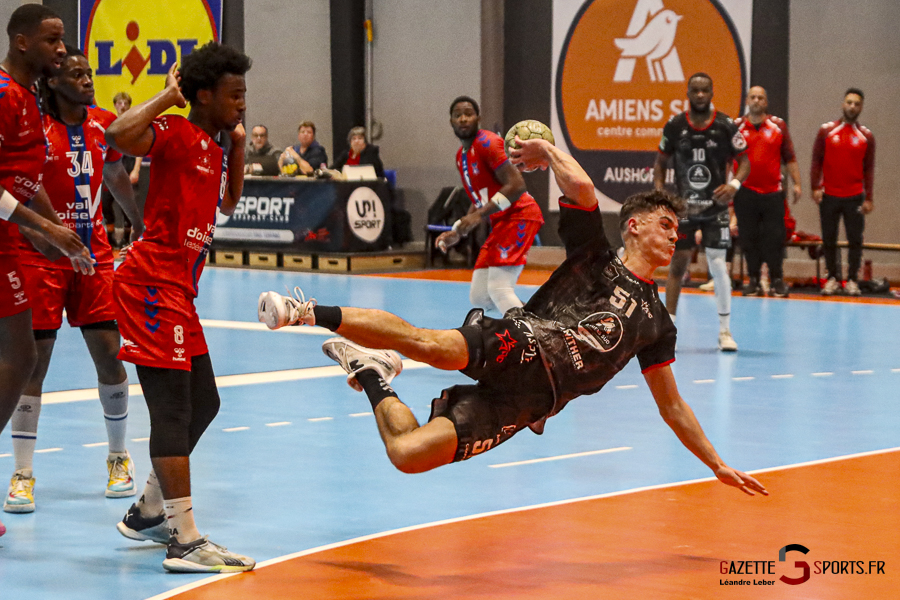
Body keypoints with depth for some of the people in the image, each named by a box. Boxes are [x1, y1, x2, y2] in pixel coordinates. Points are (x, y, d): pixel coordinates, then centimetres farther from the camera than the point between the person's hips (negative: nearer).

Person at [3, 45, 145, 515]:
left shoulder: (103, 125, 5)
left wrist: (144, 226, 29)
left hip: (93, 253, 5)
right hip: (41, 256, -4)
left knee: (109, 354, 3)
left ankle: (118, 458, 23)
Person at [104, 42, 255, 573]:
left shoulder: (217, 143, 16)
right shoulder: (175, 133, -12)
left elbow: (228, 204, 31)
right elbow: (120, 136, -32)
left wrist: (239, 144, 20)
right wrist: (166, 97, -19)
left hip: (178, 290, 10)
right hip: (154, 284, -10)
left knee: (203, 404, 17)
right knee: (174, 410, -12)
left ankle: (147, 513, 30)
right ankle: (185, 542, -14)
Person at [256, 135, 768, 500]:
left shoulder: (656, 322, 26)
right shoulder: (596, 256, 14)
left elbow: (672, 407, 32)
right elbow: (580, 187, -4)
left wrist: (718, 465, 30)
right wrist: (548, 149, 12)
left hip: (526, 401, 3)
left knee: (410, 454, -20)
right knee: (432, 345, -39)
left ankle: (374, 379, 6)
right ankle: (312, 312, -27)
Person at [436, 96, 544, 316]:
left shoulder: (487, 143, -12)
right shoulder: (461, 156, 16)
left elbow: (516, 185, -21)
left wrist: (480, 215, -24)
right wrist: (458, 232, 15)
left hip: (520, 215, -10)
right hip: (501, 223, 10)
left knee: (498, 288, -21)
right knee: (478, 297, 7)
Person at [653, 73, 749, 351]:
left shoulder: (726, 126, -7)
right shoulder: (674, 125, -2)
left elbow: (744, 160, -2)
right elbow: (660, 163, 8)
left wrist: (734, 184, -20)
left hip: (715, 206, -1)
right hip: (683, 204, 2)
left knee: (717, 265, -7)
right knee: (678, 263, 4)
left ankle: (725, 331, 3)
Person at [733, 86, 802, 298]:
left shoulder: (778, 125, 6)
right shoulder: (736, 127, 5)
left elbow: (790, 157, 8)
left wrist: (796, 183, 3)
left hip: (772, 192, 0)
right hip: (745, 192, 0)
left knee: (774, 237, -2)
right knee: (749, 238, 3)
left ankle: (777, 280, 5)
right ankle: (754, 280, 11)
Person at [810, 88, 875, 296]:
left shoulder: (866, 136, 4)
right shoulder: (826, 131, 2)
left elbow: (869, 168, 5)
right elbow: (816, 161, 4)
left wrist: (868, 198, 0)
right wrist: (815, 187, -5)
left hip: (855, 197, 0)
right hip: (829, 196, 0)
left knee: (855, 240, -1)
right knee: (828, 239, 5)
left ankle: (852, 279, 8)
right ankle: (832, 278, 15)